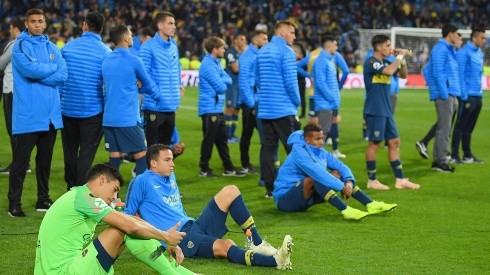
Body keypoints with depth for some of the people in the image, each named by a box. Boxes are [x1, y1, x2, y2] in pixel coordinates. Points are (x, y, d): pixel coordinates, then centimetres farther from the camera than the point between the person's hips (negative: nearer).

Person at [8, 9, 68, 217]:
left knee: (45, 159, 12)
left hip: (50, 114, 5)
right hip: (28, 114, -5)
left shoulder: (52, 47, 12)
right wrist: (52, 68, -4)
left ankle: (43, 200, 21)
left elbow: (62, 75, -1)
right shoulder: (20, 46, -3)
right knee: (21, 160, -3)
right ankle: (14, 203, 3)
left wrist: (38, 74, -11)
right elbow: (31, 69, -20)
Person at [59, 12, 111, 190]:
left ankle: (71, 190, 21)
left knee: (70, 151, 13)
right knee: (86, 153, 0)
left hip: (68, 108, 3)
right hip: (92, 109, -3)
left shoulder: (68, 47, 2)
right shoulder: (105, 51, -7)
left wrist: (60, 99, 18)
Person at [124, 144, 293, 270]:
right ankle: (276, 260, -50)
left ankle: (257, 244, -8)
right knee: (224, 246, -35)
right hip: (180, 238, -9)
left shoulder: (170, 177, 18)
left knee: (230, 191, -4)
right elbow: (127, 215, -5)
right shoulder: (142, 182, -6)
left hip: (194, 225, 9)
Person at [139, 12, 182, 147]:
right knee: (151, 146, -1)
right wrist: (155, 92, -17)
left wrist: (178, 85, 11)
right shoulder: (148, 47, -11)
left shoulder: (173, 46, 12)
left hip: (171, 106, 7)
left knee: (165, 145, 15)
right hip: (154, 106, -7)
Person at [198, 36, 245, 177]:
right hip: (210, 109, -10)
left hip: (217, 108, 10)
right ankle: (204, 169, 6)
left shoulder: (216, 63, 14)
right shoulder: (208, 65, -17)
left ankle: (228, 168, 18)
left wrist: (222, 81, -10)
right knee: (209, 139, -2)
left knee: (222, 139, 13)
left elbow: (228, 79, 9)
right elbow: (221, 87, -19)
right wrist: (223, 83, 1)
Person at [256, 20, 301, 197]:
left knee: (268, 147, 7)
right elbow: (290, 81, -14)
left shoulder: (262, 52, 13)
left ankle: (269, 188, 7)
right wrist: (297, 102, -1)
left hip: (265, 109, 7)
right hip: (284, 109, -7)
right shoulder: (286, 52, -10)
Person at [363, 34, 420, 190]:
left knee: (394, 143, 8)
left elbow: (403, 75, 21)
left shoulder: (384, 63, 14)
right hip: (374, 111, -9)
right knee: (374, 143, -2)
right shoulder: (371, 63, -12)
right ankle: (372, 180, 7)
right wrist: (399, 57, -15)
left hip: (386, 111, 9)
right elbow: (389, 71, -29)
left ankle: (400, 180, 11)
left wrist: (402, 59, 6)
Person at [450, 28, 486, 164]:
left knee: (469, 127, 13)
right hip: (468, 96, -8)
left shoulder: (480, 53, 15)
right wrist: (465, 97, -18)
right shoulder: (464, 53, -11)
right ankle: (454, 156, -1)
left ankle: (467, 154, 19)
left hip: (477, 96, 8)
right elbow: (460, 76, -14)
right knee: (461, 126, -4)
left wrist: (480, 94, 16)